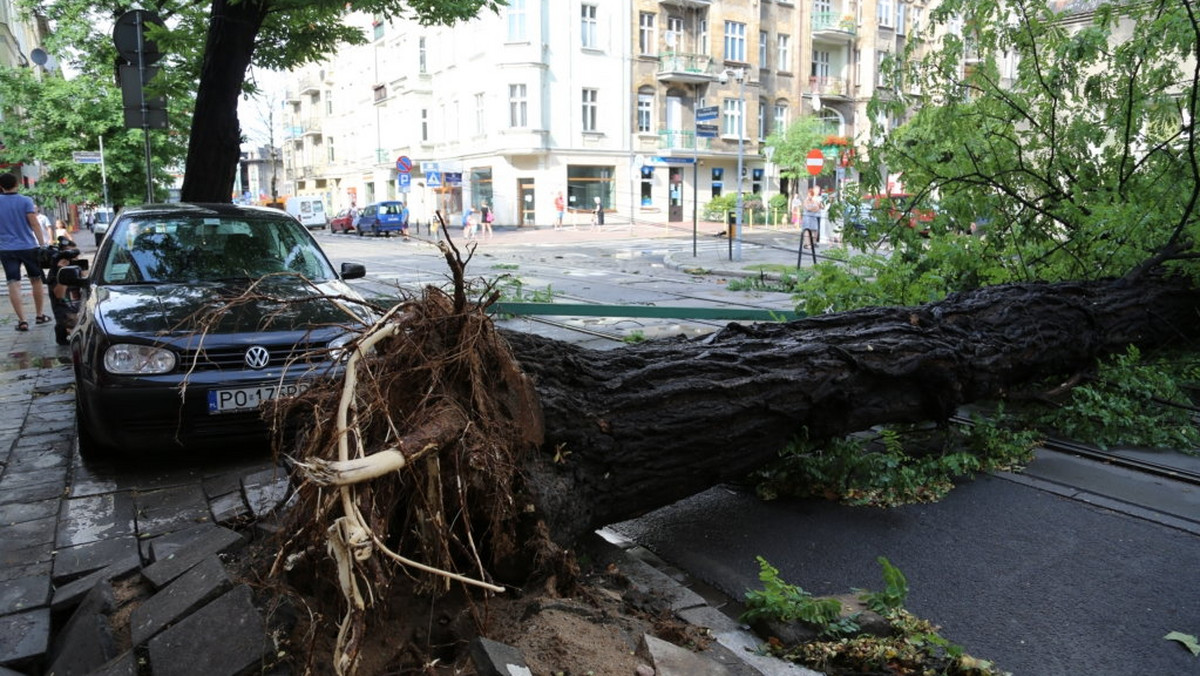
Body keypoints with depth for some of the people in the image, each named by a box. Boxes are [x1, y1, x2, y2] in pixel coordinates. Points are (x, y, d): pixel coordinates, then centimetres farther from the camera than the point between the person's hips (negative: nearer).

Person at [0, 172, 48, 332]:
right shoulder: (25, 201, -4)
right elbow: (35, 224, -10)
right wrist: (43, 245, -9)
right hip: (28, 247, -1)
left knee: (13, 284, -1)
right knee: (36, 280, 14)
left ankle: (22, 320, -9)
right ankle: (39, 315, 21)